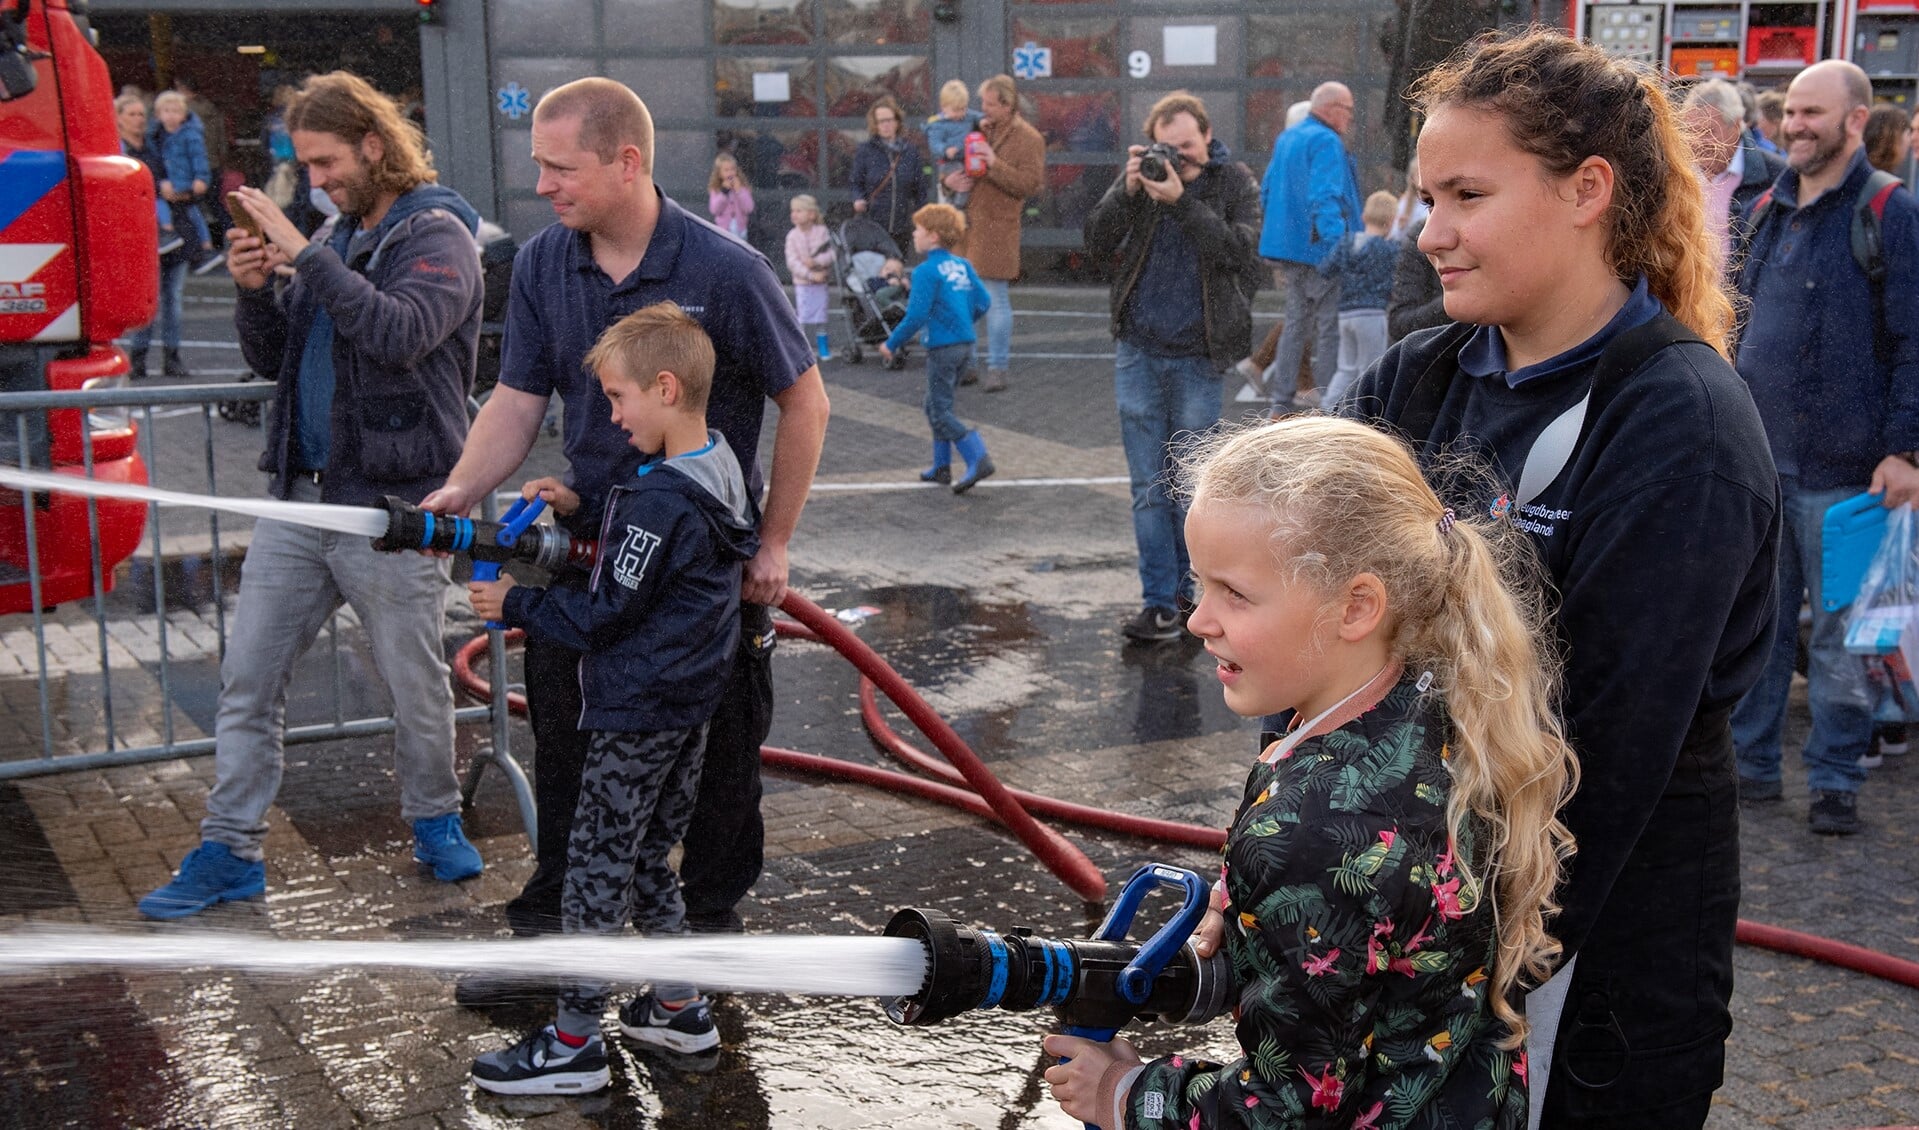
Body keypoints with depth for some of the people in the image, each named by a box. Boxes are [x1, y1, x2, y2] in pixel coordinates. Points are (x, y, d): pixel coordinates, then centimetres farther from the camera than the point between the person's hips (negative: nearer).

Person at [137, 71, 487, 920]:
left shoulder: (436, 235, -7)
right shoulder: (334, 238, 15)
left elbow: (399, 333, -26)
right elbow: (274, 359, 17)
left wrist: (304, 255, -23)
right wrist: (253, 291, -2)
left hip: (391, 506, -7)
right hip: (300, 495, 7)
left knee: (417, 687, 7)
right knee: (247, 677, 6)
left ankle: (435, 821, 29)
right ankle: (230, 850, 15)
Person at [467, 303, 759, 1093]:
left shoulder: (660, 500, -23)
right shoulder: (721, 470, 4)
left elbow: (603, 617, -19)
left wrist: (515, 604, -7)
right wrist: (584, 508, 8)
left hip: (637, 713, -9)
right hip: (690, 701, 9)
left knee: (596, 865, 1)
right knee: (647, 858, 20)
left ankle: (574, 1044, 9)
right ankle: (678, 1007, 29)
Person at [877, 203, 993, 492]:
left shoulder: (926, 271, -14)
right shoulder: (963, 266, 9)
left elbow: (916, 316, -18)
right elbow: (983, 302, 9)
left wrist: (891, 344, -7)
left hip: (942, 347, -8)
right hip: (966, 343, 8)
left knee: (940, 412, -2)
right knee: (937, 405, 20)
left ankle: (978, 459, -15)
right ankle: (942, 466, 23)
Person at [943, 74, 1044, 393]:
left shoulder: (1028, 139, -5)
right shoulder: (978, 130, 14)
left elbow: (1029, 184, -14)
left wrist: (995, 165, -24)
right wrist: (949, 179, 1)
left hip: (996, 229, -7)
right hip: (964, 223, 7)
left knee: (996, 299, -4)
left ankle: (997, 369, 4)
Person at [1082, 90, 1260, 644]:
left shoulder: (1235, 182, -3)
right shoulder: (1141, 172, 3)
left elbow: (1240, 253, -17)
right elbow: (1097, 240, -4)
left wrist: (1182, 201, -24)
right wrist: (1128, 190, -19)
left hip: (1198, 355, -2)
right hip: (1138, 350, 2)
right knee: (1148, 485, 3)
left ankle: (1183, 584, 25)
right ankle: (1159, 603, 8)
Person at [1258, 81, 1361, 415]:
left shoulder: (1285, 140, 15)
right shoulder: (1326, 142, -13)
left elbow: (1267, 193, 21)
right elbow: (1325, 199, -22)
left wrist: (1276, 247, 25)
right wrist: (1339, 249, -25)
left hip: (1286, 249, 9)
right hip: (1318, 250, -9)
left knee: (1296, 322, 15)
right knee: (1330, 327, -2)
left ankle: (1281, 400, 16)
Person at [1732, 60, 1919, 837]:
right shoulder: (1770, 209, 12)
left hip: (1839, 465, -6)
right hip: (1757, 456, 6)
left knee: (1839, 632, 4)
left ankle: (1836, 781, 15)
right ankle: (1751, 763, 22)